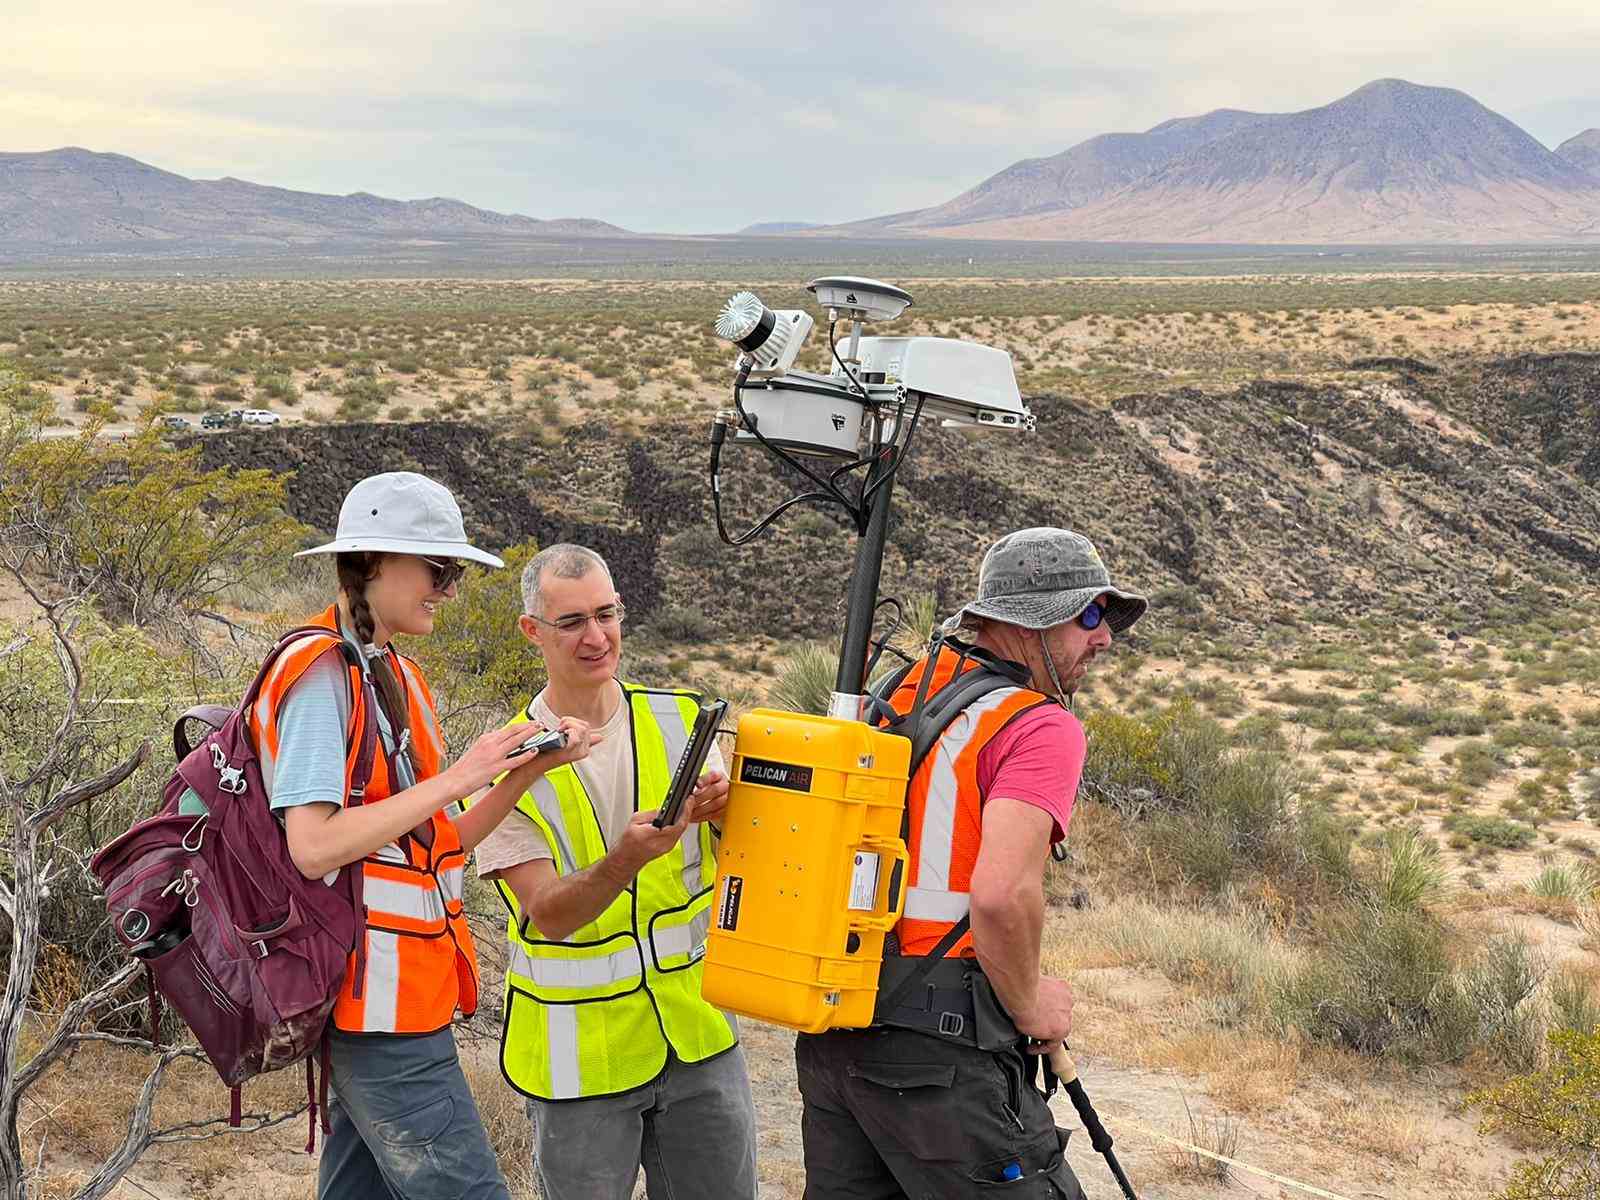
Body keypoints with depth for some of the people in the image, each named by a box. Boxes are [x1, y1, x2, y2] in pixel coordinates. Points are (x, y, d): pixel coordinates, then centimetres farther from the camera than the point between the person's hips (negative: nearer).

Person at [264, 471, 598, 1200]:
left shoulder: (394, 675, 15)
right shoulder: (320, 674, -13)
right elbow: (313, 847, -22)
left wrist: (532, 767, 2)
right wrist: (456, 777, -19)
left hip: (403, 995, 9)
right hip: (380, 1002, -9)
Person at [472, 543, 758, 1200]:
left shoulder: (680, 720, 1)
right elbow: (549, 913, -17)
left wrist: (728, 808, -21)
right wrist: (626, 860, -35)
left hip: (696, 1032, 3)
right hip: (581, 1054, -3)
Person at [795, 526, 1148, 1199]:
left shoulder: (897, 693, 13)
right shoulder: (1043, 728, -11)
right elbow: (1001, 893, -25)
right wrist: (1030, 1007, -7)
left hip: (828, 1026, 8)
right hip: (938, 1042, -8)